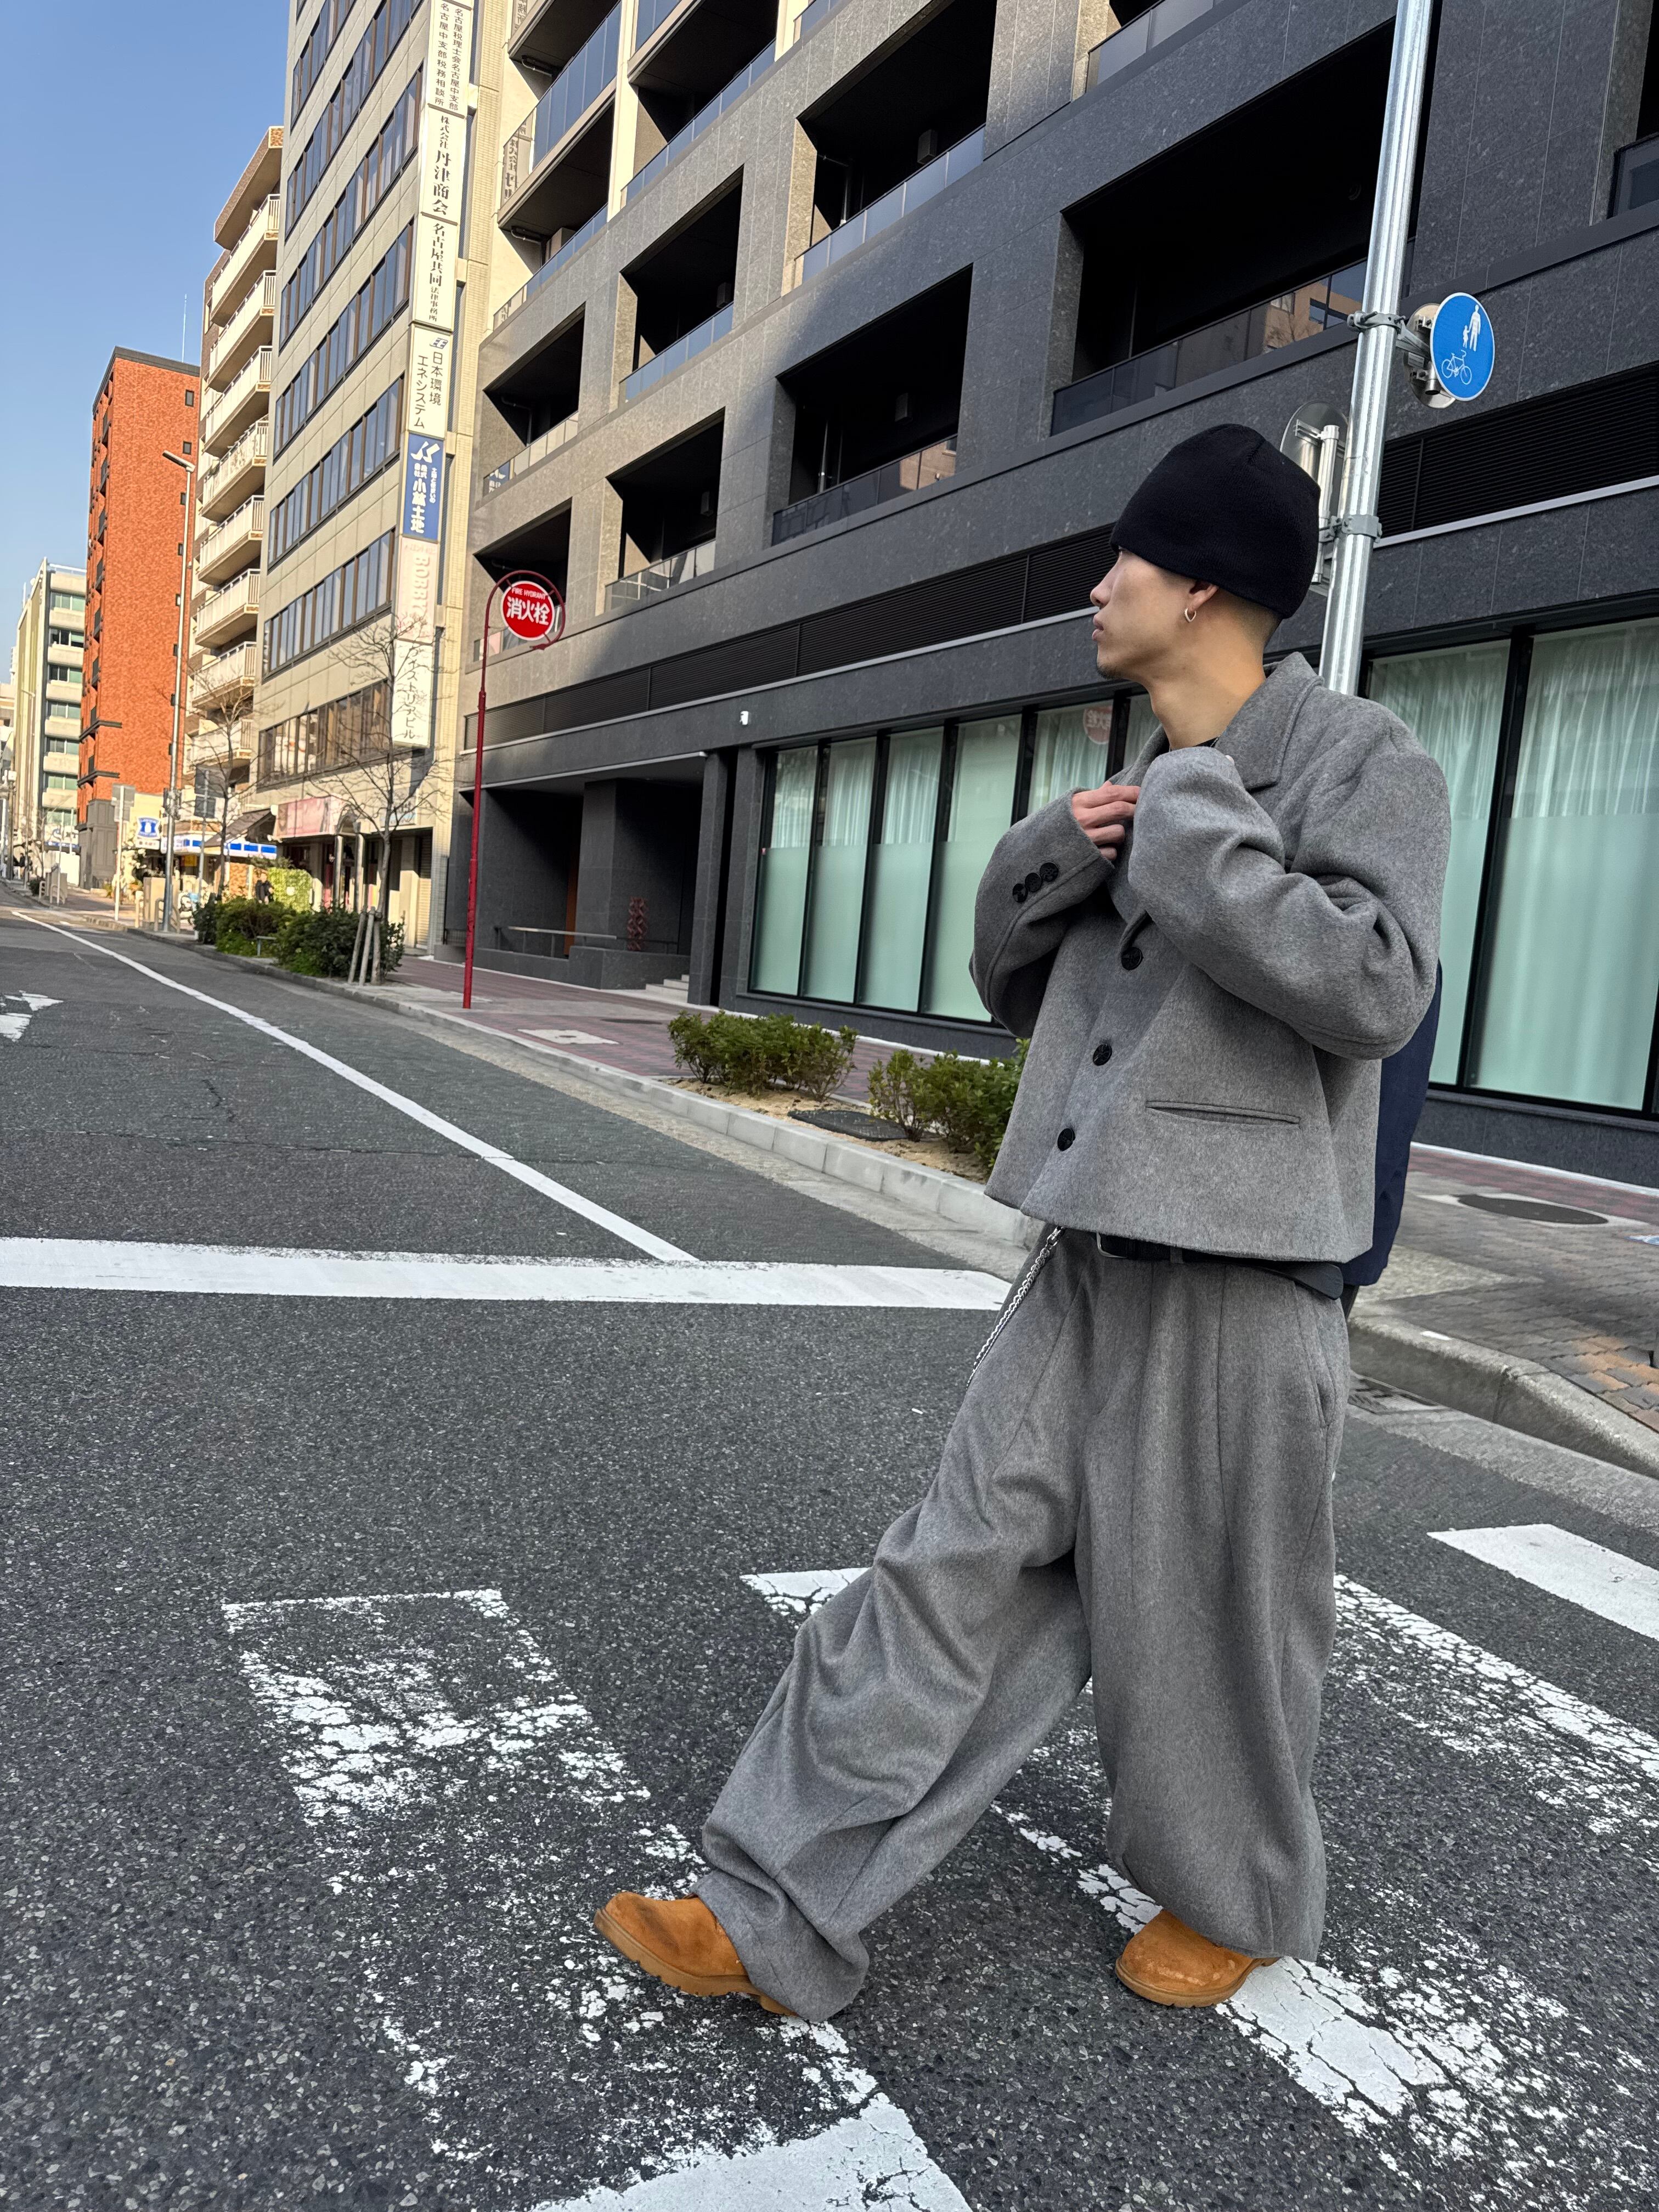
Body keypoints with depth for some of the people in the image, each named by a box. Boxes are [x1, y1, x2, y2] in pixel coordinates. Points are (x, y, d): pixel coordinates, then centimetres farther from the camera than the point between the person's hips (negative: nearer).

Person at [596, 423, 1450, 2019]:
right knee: (954, 1575, 6)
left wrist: (1186, 824, -17)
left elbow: (1374, 987, -23)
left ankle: (1237, 1900, 38)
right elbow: (1013, 987, 18)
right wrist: (1055, 856, -1)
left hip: (1236, 1275, -6)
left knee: (1207, 1615, 9)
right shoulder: (1145, 788, 14)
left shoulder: (1362, 762, -7)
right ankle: (778, 1916, 14)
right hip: (1088, 1262, 7)